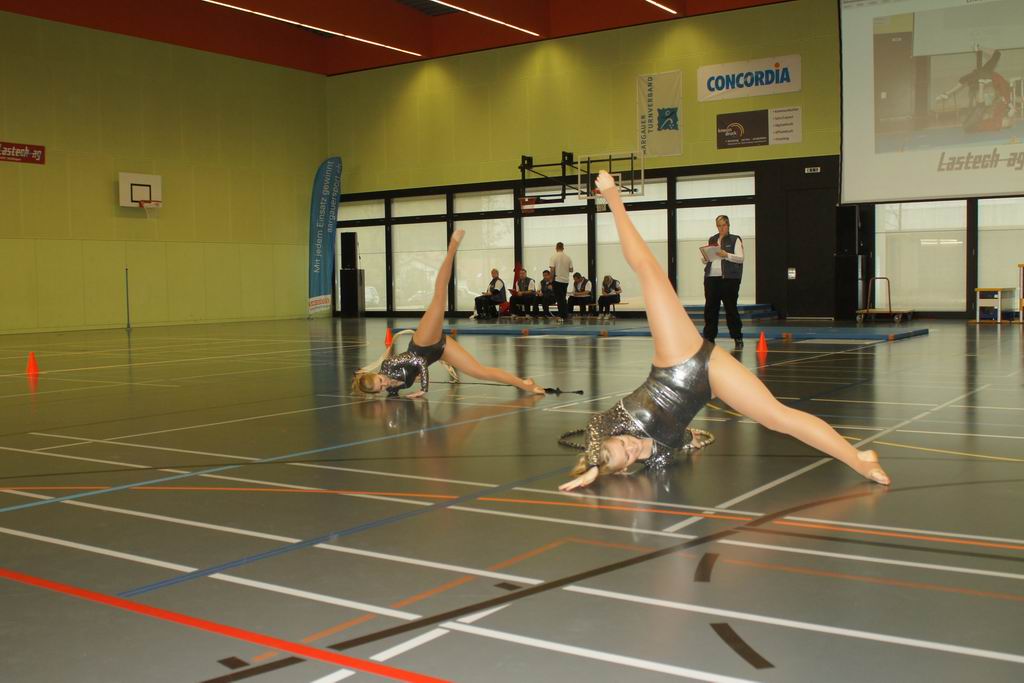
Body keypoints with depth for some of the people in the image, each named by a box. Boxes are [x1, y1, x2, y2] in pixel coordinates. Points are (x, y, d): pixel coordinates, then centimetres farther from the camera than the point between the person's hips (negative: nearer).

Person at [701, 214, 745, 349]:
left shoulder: (735, 240, 5)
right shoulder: (711, 240, 18)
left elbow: (740, 258, -5)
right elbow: (704, 260, 20)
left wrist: (726, 255, -20)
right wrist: (705, 257, -3)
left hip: (729, 278, -4)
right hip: (711, 277, 4)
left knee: (731, 308, -3)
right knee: (710, 308, 1)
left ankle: (738, 338, 4)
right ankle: (709, 338, 7)